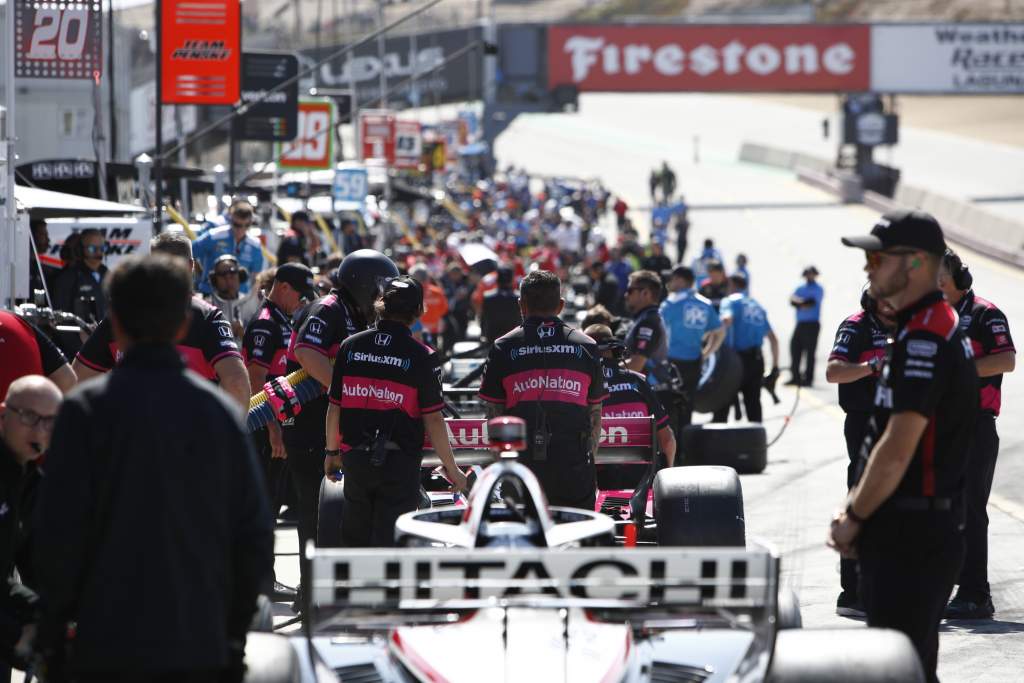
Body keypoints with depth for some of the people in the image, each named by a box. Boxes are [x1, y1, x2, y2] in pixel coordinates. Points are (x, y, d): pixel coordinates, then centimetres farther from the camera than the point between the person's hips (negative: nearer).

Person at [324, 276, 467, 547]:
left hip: (355, 458, 3)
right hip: (400, 462, -3)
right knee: (390, 542, 1)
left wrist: (332, 452, 20)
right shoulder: (423, 357, -9)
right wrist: (452, 469, 1)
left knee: (355, 537, 16)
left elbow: (334, 407, 6)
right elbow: (432, 420, -9)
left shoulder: (350, 347, 1)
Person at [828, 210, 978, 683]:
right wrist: (853, 507, 12)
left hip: (911, 538, -11)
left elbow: (897, 452, -23)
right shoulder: (926, 330, 16)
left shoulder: (924, 341, -18)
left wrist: (853, 519, -12)